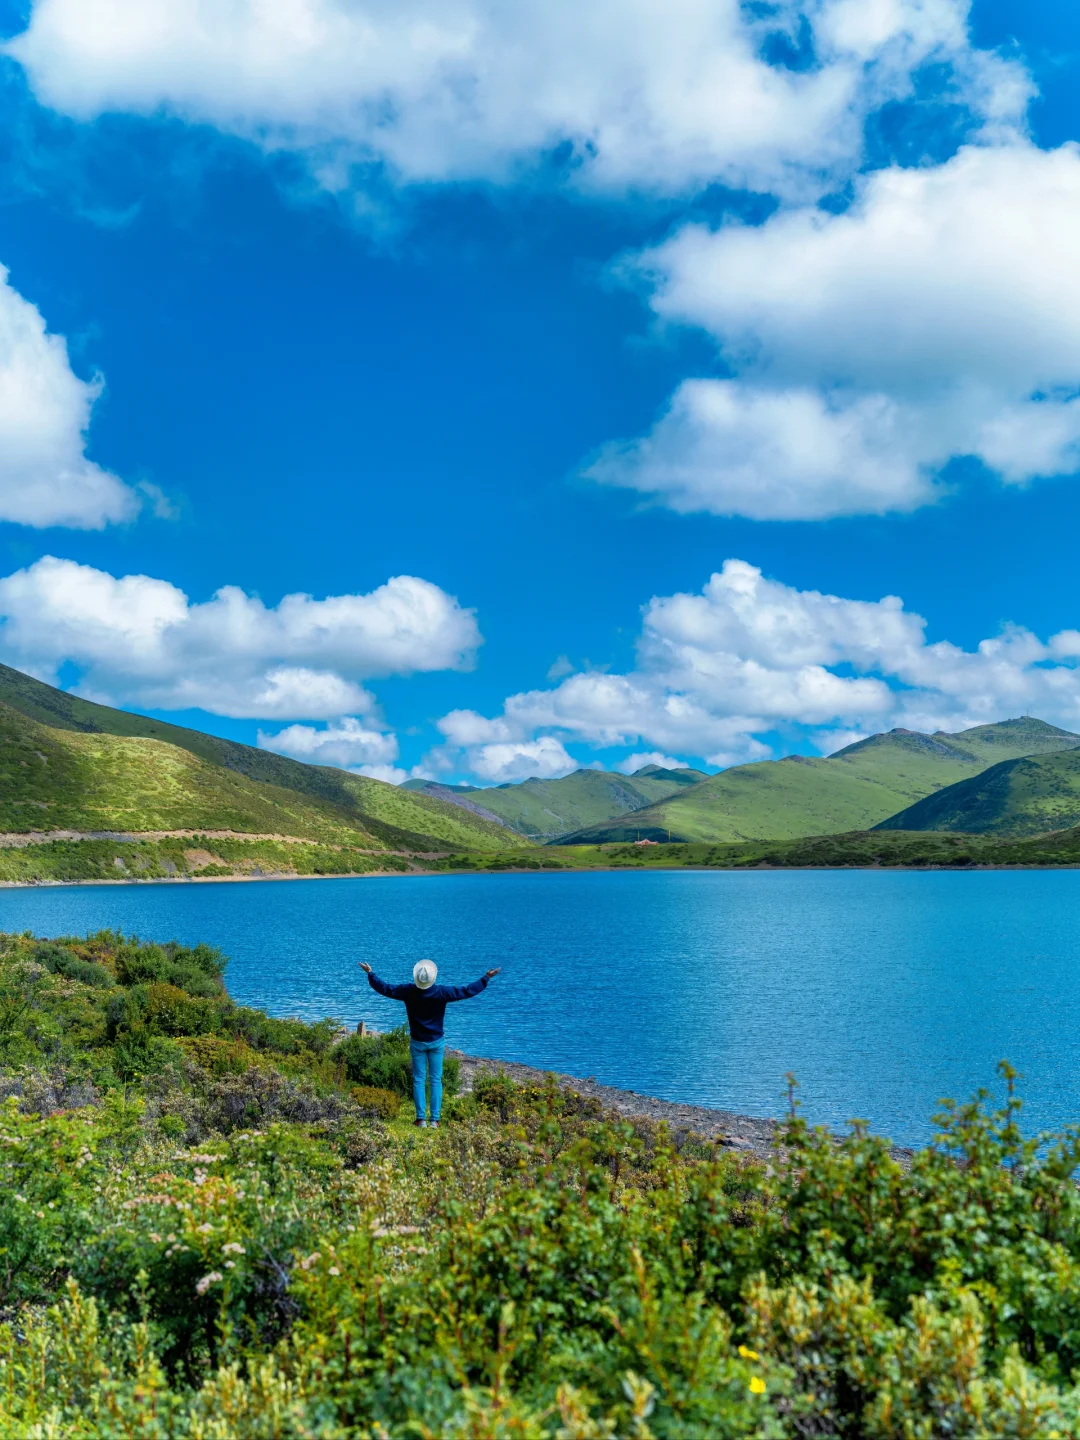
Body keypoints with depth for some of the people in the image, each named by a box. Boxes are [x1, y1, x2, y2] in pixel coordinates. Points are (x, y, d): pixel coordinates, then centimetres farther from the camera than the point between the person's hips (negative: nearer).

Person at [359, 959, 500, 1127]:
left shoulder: (408, 992, -15)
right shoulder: (442, 992, -18)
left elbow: (384, 988, -5)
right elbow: (467, 991, -13)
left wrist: (370, 973, 8)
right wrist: (486, 978, -4)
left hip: (417, 1043, 1)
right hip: (436, 1042, -1)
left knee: (419, 1080, 7)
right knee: (436, 1080, 5)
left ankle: (421, 1118, 5)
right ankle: (435, 1119, 3)